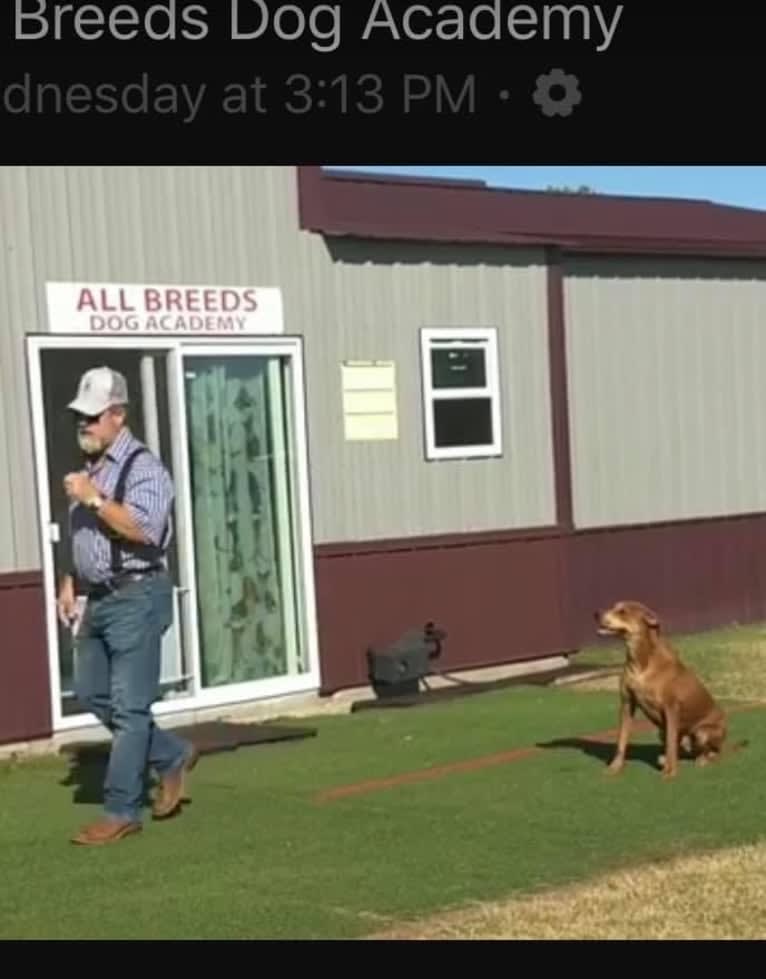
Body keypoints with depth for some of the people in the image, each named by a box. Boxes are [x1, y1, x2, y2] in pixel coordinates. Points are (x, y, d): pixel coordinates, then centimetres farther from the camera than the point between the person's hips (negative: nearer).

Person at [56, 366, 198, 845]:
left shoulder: (143, 467, -12)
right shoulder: (89, 467, 15)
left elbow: (144, 528, -25)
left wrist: (94, 498, -23)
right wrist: (69, 583, 16)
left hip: (136, 597, -9)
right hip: (98, 599, 9)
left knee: (129, 706, -5)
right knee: (91, 693, 13)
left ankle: (122, 811, 2)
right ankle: (172, 756, 26)